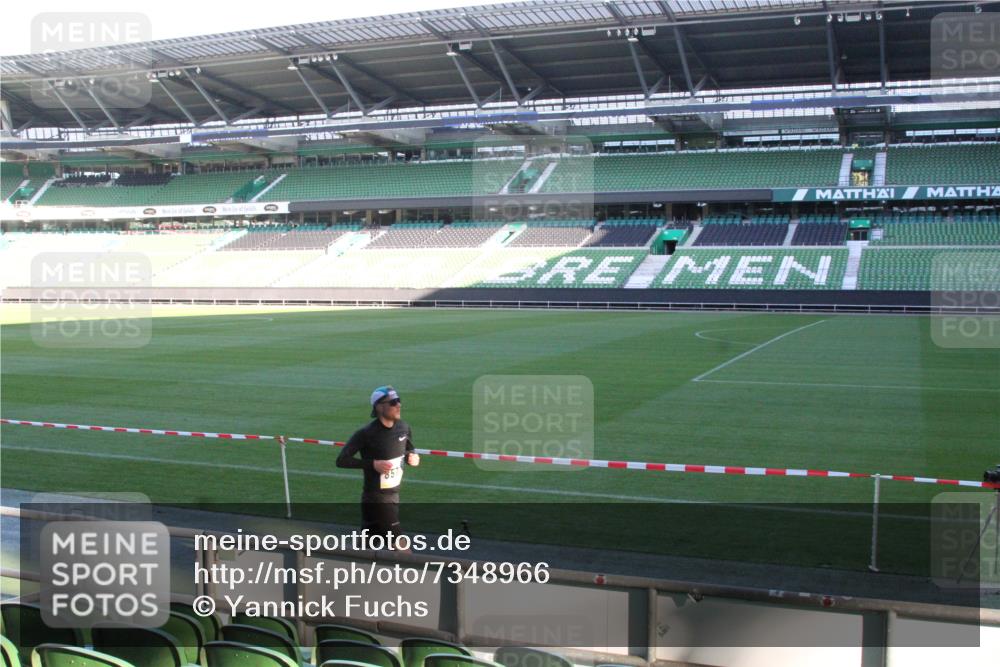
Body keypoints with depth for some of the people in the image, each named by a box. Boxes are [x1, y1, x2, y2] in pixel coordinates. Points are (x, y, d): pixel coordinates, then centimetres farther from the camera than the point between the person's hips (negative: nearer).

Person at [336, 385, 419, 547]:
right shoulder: (366, 433, -17)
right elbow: (341, 460, -14)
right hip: (375, 498, -6)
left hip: (394, 496, 6)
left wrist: (412, 457, -5)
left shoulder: (403, 427, 2)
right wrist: (372, 464, -23)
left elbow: (408, 450, 19)